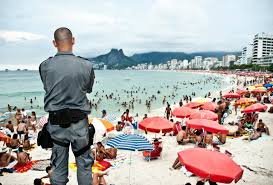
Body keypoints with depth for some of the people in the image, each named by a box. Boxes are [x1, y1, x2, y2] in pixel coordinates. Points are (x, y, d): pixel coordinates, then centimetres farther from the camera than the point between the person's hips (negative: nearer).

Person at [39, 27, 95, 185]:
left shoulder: (45, 66, -8)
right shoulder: (86, 66, -12)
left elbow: (48, 88, 6)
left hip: (56, 122, 2)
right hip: (79, 122, -1)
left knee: (58, 166, 16)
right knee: (84, 164, 15)